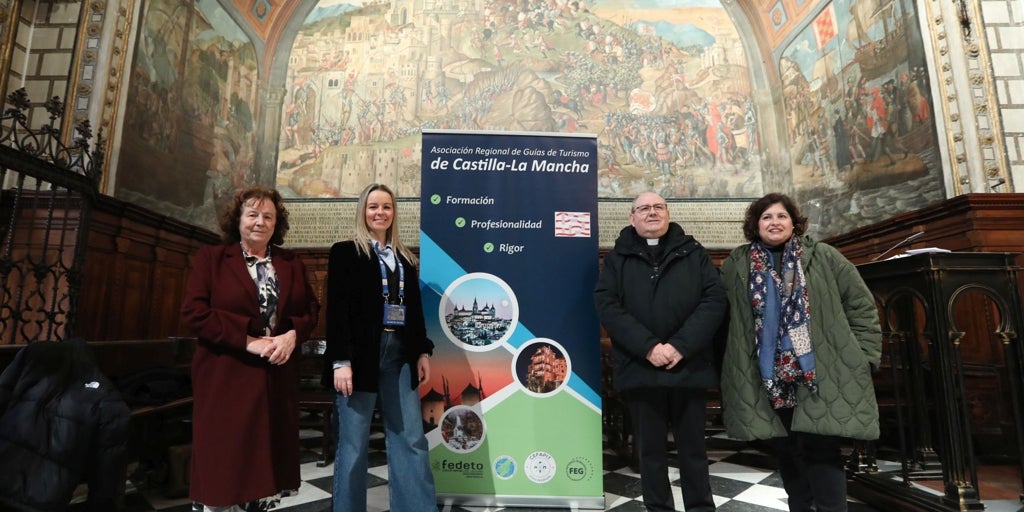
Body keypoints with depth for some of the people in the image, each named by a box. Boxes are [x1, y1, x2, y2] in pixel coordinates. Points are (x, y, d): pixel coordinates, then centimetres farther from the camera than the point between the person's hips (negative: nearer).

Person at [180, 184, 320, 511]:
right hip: (226, 375, -3)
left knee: (269, 455, 10)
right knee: (223, 458, 3)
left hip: (277, 377, 3)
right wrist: (247, 340, -15)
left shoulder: (292, 264, 12)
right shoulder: (211, 257, 3)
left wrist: (292, 335, -11)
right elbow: (193, 311, -7)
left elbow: (311, 310, 10)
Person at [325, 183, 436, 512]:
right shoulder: (345, 252, 3)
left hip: (400, 354, 4)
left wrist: (422, 352, 10)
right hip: (361, 353, -4)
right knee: (353, 444, 4)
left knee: (412, 440, 5)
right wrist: (341, 361, -14)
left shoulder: (405, 257, 16)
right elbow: (337, 309, -6)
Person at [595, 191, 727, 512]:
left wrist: (681, 346, -14)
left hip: (689, 366, 1)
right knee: (650, 450, 11)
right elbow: (607, 306, -5)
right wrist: (648, 346, -17)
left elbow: (714, 300, -2)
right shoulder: (617, 258, 7)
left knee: (693, 447, 13)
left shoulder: (694, 253, 9)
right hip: (640, 368, 0)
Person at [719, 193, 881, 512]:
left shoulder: (823, 257, 3)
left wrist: (863, 354, 0)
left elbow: (861, 305, 5)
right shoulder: (736, 265, 4)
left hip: (821, 375, -1)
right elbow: (723, 316, 7)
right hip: (771, 379, 2)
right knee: (786, 452, 12)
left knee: (821, 451, -2)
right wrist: (735, 364, 4)